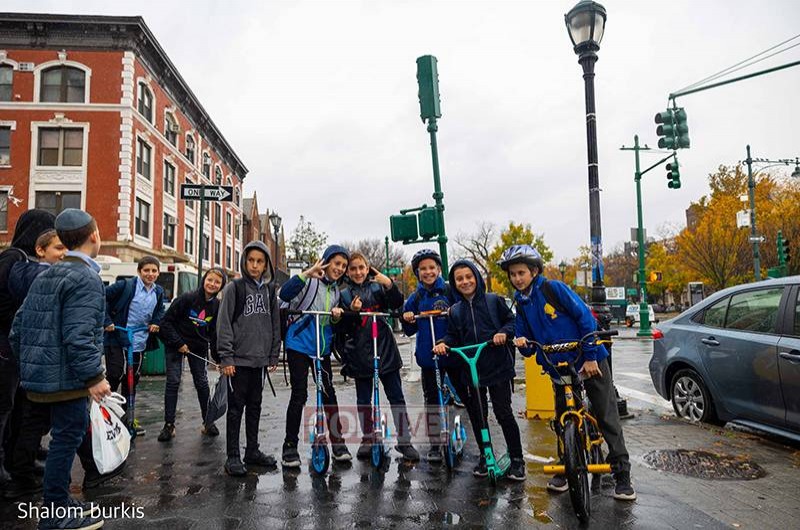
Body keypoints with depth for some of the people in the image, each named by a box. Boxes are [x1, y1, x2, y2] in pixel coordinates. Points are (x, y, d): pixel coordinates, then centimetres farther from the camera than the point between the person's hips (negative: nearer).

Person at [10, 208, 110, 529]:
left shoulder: (44, 277, 12)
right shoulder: (86, 278, -17)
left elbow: (18, 328, 15)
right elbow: (77, 336, -25)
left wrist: (29, 364, 23)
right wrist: (93, 378, -20)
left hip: (41, 376, 9)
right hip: (67, 379, -9)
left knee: (63, 438, 20)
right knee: (66, 440, 2)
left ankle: (60, 501, 32)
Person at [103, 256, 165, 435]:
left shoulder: (159, 291, 6)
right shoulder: (125, 285, -12)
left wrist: (156, 323, 5)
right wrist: (107, 321, -14)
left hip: (139, 342, 6)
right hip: (117, 339, -5)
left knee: (131, 380, 14)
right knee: (115, 377, -7)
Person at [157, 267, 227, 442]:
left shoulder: (217, 306, -6)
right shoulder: (187, 298, -19)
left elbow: (215, 333, 1)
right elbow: (167, 321, -14)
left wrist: (218, 357, -3)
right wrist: (178, 343, -17)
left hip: (198, 347, 3)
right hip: (175, 344, -3)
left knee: (202, 383, 6)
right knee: (173, 382, -4)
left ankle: (208, 422, 19)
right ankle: (169, 425, 7)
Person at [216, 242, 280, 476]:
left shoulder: (269, 290, 10)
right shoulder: (234, 288, -4)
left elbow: (275, 324, 13)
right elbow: (224, 324, -8)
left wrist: (274, 356, 10)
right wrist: (226, 358, -13)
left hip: (260, 360, 5)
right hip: (239, 360, -5)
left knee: (255, 407, 13)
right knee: (236, 408, 1)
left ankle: (252, 451, 24)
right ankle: (233, 457, 10)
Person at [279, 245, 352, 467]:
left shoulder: (336, 291, 14)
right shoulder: (310, 281, -8)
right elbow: (285, 294, -25)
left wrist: (337, 316, -4)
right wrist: (306, 274, -35)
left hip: (323, 348, 6)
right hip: (299, 345, -6)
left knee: (329, 393, 6)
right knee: (299, 395, -3)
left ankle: (337, 442, 18)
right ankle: (290, 446, 10)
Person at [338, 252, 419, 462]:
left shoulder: (377, 286, 5)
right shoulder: (344, 294, 4)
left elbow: (397, 305, -8)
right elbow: (342, 328, 0)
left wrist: (389, 284, -22)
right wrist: (352, 311, -18)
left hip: (384, 349, 0)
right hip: (360, 353, 0)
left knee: (396, 396, 1)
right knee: (363, 399, 10)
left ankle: (404, 440, 10)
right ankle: (367, 439, 25)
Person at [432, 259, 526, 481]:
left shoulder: (494, 300, -1)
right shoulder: (455, 310, 9)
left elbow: (511, 320, 1)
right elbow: (453, 336, 8)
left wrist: (504, 332, -18)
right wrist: (443, 343, -12)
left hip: (498, 366, -4)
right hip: (470, 369, 4)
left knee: (503, 413, -1)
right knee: (477, 415, 11)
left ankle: (517, 459, 15)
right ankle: (485, 456, 28)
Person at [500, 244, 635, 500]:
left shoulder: (554, 288, -12)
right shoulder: (521, 304, 5)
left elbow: (586, 318, -13)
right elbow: (529, 346, 7)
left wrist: (591, 356, -14)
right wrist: (522, 344, -17)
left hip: (589, 361, -5)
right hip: (558, 368, 5)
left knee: (607, 417, 0)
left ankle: (622, 475, 10)